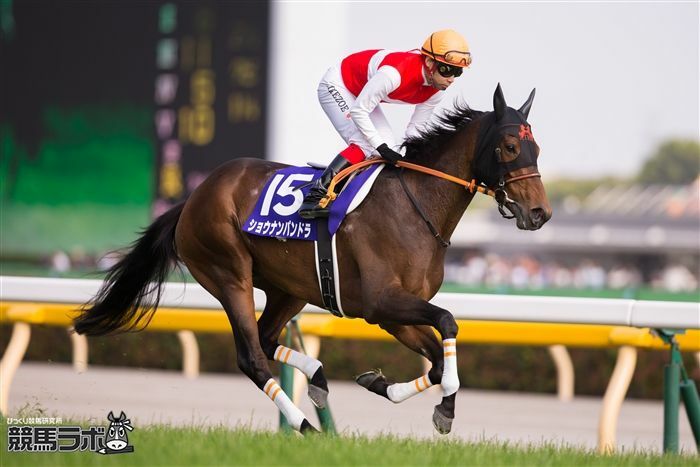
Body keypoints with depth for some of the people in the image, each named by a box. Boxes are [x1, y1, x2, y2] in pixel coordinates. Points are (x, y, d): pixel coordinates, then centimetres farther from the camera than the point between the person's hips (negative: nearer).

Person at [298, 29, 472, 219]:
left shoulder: (436, 91, -15)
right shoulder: (395, 73, -40)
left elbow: (416, 128, -2)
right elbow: (358, 111, -33)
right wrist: (382, 147, -32)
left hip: (361, 92, 9)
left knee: (387, 150, -3)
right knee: (364, 145, -24)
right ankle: (315, 195, -28)